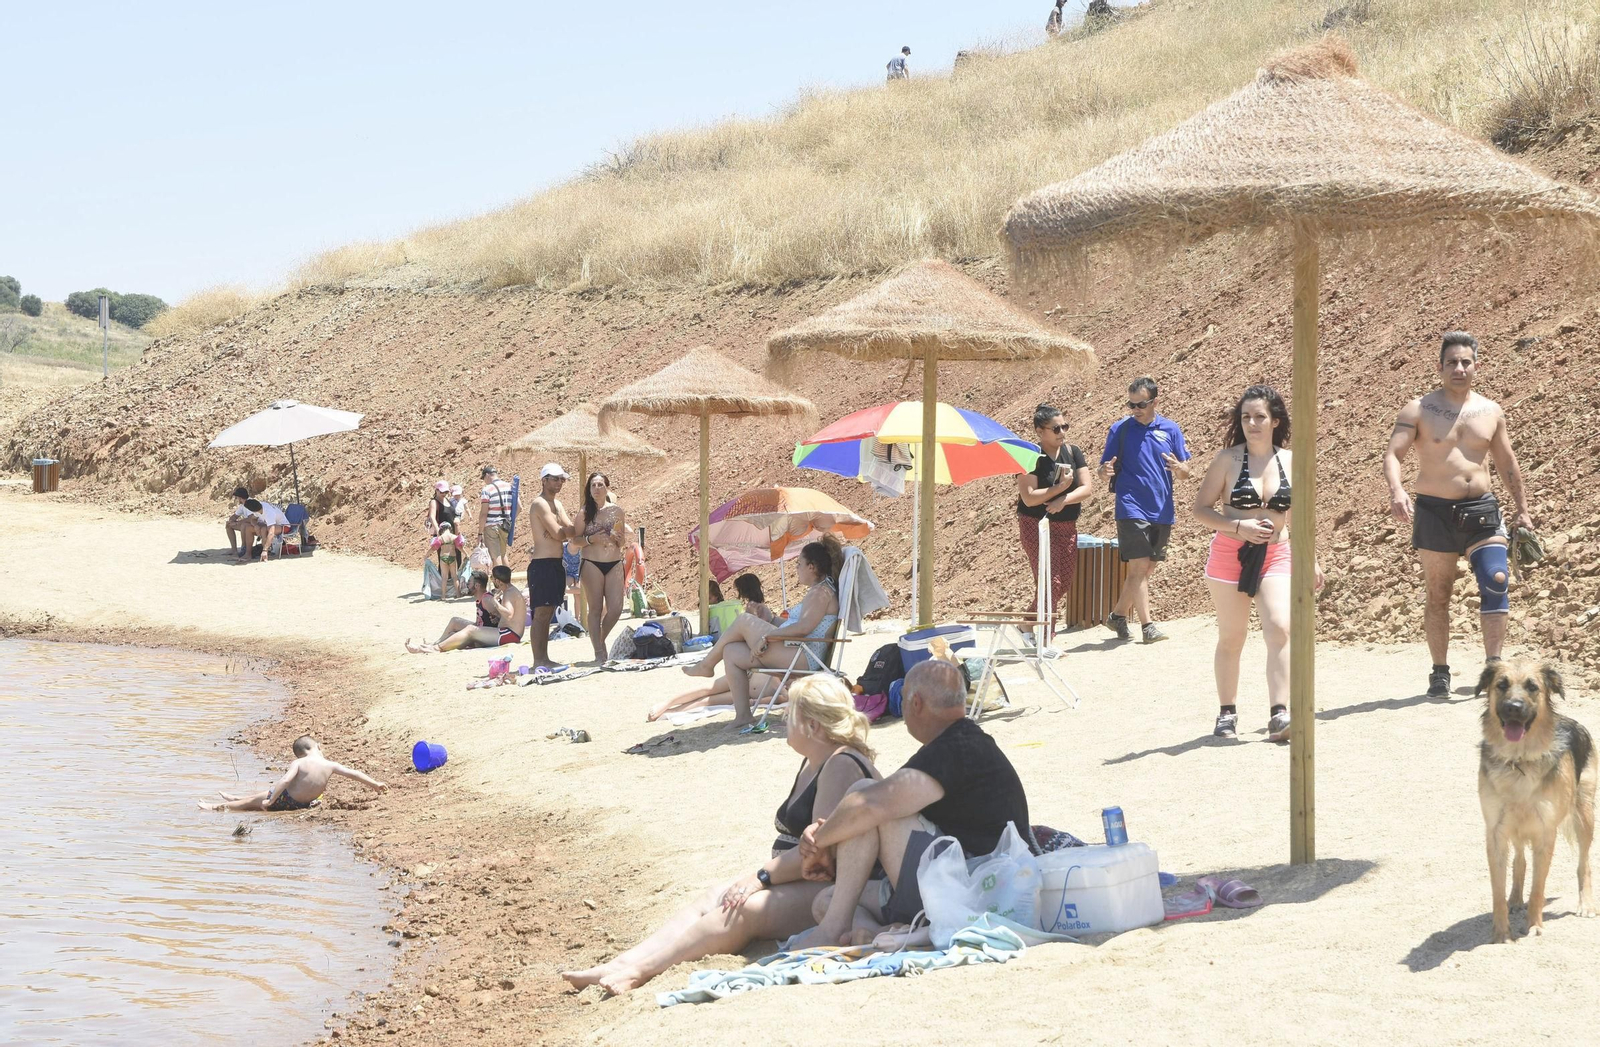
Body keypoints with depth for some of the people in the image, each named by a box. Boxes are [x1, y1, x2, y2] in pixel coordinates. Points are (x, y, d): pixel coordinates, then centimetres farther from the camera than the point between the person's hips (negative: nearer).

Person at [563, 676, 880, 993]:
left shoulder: (841, 765, -13)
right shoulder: (811, 765, 21)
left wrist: (762, 877, -19)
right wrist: (762, 874, 1)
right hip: (798, 884, 10)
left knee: (745, 909, -28)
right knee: (712, 899, -9)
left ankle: (640, 969, -38)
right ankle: (621, 965, -24)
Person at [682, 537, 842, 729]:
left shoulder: (821, 591, -11)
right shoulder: (819, 590, 22)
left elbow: (804, 627, -23)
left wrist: (766, 636, -18)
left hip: (800, 658, -11)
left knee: (744, 621, -5)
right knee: (732, 652, 8)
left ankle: (707, 665, 12)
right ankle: (743, 715, 0)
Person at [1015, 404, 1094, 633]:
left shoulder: (1073, 452, 5)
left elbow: (1087, 488, -2)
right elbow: (1029, 498, -19)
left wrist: (1063, 500, -18)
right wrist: (1061, 487, -23)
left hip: (1066, 526, 6)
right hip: (1036, 526, -6)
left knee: (1064, 583, 9)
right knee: (1051, 582, -10)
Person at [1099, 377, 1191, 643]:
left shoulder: (1170, 429, 7)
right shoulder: (1120, 429, 1)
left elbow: (1185, 472, 7)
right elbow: (1105, 469, 4)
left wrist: (1179, 468, -16)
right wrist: (1106, 471, -20)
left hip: (1162, 511, 4)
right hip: (1131, 509, -4)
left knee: (1146, 570, 12)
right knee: (1139, 567, -12)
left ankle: (1118, 615, 26)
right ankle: (1148, 626, -13)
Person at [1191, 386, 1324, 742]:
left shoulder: (1290, 461, 5)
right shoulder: (1228, 459, -3)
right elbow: (1201, 508, -2)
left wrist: (1311, 560, 20)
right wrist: (1239, 527, -16)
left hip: (1275, 555, 1)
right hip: (1229, 555, -1)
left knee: (1280, 630, -16)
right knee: (1231, 637, 7)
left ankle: (1279, 715, -18)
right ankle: (1227, 713, 21)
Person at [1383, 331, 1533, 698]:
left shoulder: (1491, 412, 8)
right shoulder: (1419, 410, -3)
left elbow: (1507, 464, 17)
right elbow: (1392, 453, -13)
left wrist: (1522, 511, 17)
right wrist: (1396, 490, -31)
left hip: (1481, 509, 2)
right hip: (1435, 512, -2)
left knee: (1497, 580, -15)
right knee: (1438, 595, 5)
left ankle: (1493, 664, -9)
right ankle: (1440, 672, 16)